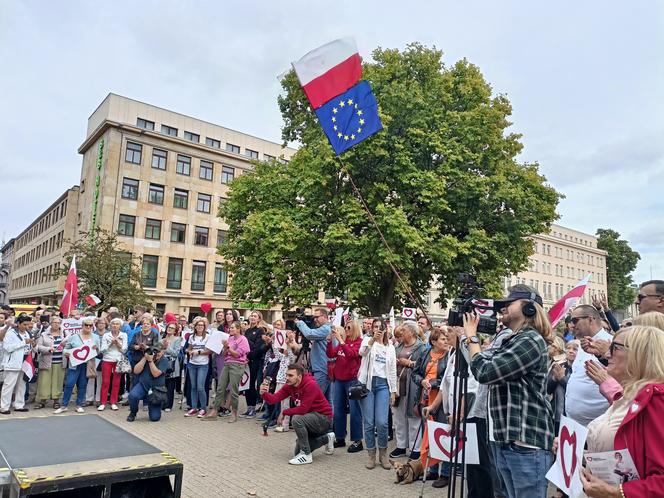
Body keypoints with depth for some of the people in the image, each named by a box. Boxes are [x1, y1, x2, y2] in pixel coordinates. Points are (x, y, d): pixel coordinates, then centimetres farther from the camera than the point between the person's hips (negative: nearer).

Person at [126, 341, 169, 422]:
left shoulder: (164, 361, -9)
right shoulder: (145, 357, 1)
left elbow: (155, 374, -20)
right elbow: (136, 371, -8)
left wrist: (150, 360, -22)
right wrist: (145, 358, -15)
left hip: (156, 390, -2)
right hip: (143, 385, 2)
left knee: (155, 418, -6)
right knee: (132, 395, -33)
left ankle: (151, 406, 31)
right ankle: (133, 413, 0)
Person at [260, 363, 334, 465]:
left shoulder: (310, 385, -26)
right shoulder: (289, 386, -3)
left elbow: (303, 409, -30)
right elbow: (274, 399, -12)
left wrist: (284, 413, -19)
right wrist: (264, 393, -32)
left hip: (323, 418, -9)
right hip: (311, 420, 9)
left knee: (296, 419, -33)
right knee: (298, 452, 11)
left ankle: (306, 455, -16)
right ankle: (326, 438, 30)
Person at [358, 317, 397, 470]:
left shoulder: (390, 347, 13)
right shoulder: (367, 340, 5)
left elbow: (393, 371, 13)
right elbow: (362, 352, -19)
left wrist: (393, 391, 8)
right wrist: (373, 339, -32)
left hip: (383, 385, 2)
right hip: (367, 384, -1)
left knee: (382, 422, -7)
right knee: (369, 422, 1)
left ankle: (383, 454, 13)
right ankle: (371, 455, 17)